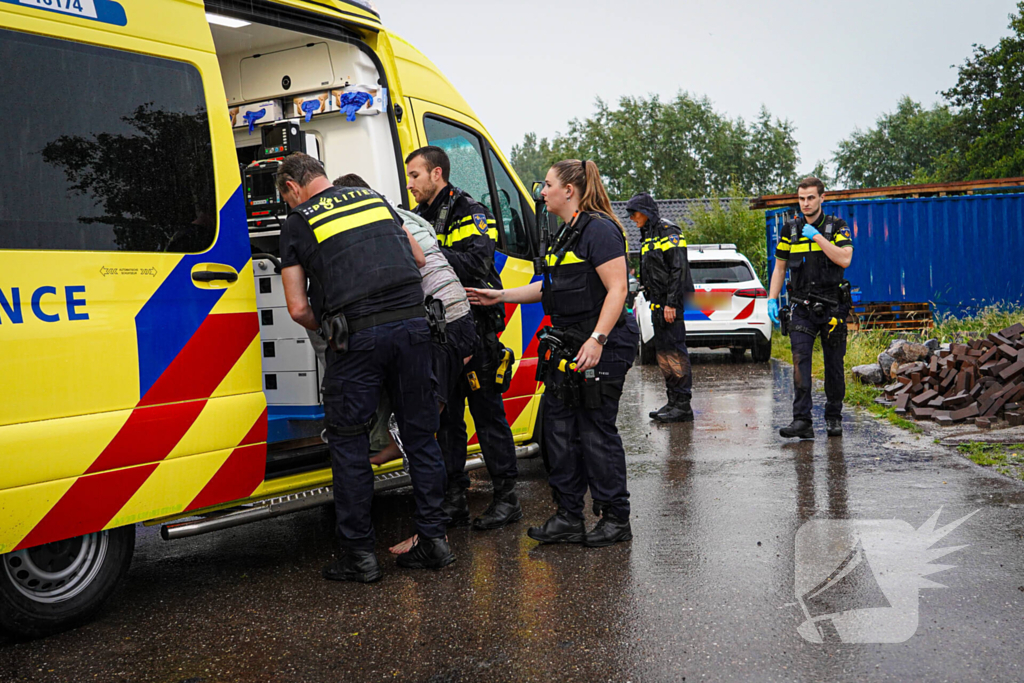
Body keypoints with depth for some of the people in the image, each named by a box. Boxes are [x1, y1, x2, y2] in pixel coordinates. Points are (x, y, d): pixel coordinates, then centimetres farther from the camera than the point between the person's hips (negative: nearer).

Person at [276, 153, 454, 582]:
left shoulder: (298, 222, 7)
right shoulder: (374, 198, 19)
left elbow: (298, 308, 3)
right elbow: (419, 259, 25)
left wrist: (328, 331, 22)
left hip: (359, 335, -4)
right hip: (412, 324, 4)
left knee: (348, 442, 6)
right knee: (420, 434, 12)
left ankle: (359, 554, 9)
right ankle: (433, 539, 16)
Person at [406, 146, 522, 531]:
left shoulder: (470, 213, -5)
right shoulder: (419, 218, 18)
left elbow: (476, 263, -21)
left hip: (473, 330, -7)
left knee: (488, 413, -1)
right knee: (446, 417, 9)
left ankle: (506, 498, 7)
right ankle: (454, 500, 16)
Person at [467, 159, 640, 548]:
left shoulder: (599, 229, -12)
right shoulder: (566, 234, 17)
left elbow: (617, 289, -19)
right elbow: (550, 287, 25)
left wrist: (597, 340, -27)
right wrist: (500, 296, 21)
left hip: (601, 347, -10)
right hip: (566, 347, 10)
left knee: (596, 429, -3)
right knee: (559, 428, 9)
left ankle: (616, 519, 11)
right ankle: (568, 518, 17)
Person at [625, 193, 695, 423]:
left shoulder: (668, 231, -10)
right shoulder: (650, 235, 20)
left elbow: (679, 269, -17)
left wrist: (671, 303, -22)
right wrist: (656, 303, 18)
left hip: (671, 302, -10)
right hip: (658, 304, 10)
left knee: (674, 350, -10)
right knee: (663, 351, 10)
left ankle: (683, 405, -8)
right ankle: (673, 402, 16)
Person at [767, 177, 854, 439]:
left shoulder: (837, 227, 2)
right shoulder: (790, 229, 8)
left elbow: (844, 259, -14)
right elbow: (780, 268, 13)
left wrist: (817, 236, -15)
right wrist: (772, 299, 2)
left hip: (832, 308, -1)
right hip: (802, 308, 1)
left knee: (834, 366, 6)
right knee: (800, 361, -13)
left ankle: (834, 418, 20)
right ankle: (802, 420, -15)